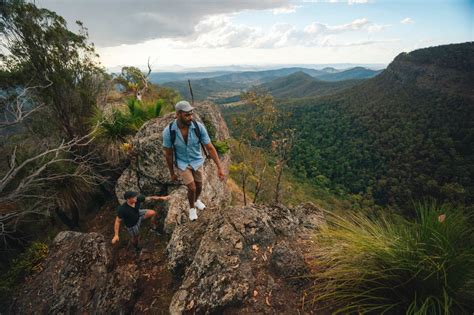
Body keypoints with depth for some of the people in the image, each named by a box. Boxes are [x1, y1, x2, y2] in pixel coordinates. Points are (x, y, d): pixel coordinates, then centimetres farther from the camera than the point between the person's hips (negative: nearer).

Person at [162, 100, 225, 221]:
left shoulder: (199, 127, -25)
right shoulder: (168, 131, -27)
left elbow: (210, 148, -19)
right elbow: (168, 154, -12)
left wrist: (219, 168, -22)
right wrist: (172, 173, -1)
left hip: (197, 161, 2)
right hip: (182, 163, -2)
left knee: (199, 187, 17)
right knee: (192, 189, -8)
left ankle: (196, 200, 53)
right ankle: (192, 208, 26)